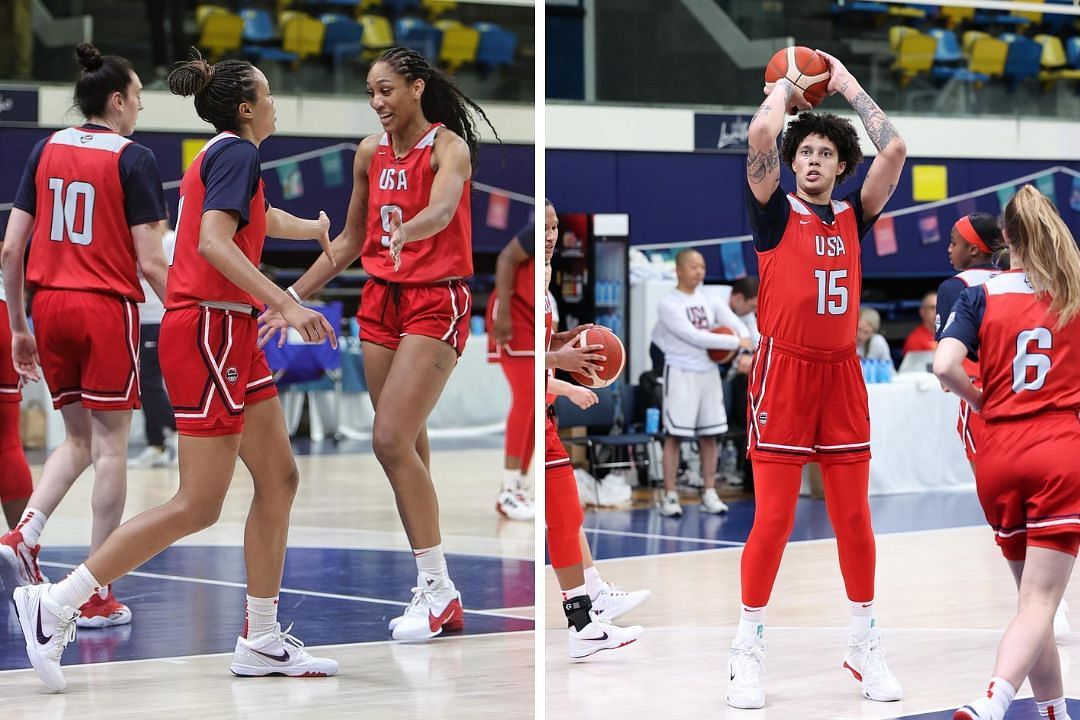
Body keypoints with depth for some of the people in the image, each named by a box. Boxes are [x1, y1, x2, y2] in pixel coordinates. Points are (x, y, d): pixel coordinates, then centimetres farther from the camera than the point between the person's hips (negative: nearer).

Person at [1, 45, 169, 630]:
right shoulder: (133, 159, -6)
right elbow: (150, 262, -10)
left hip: (50, 304, 5)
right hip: (108, 307, -5)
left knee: (77, 437, 18)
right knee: (109, 444, 2)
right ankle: (96, 593, 3)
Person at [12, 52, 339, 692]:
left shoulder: (222, 155, 19)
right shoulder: (237, 152, -10)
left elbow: (260, 217, 41)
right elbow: (213, 241, -24)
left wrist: (315, 226, 57)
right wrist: (286, 304, -29)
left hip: (228, 338, 10)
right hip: (210, 332, -10)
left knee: (280, 478, 9)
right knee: (198, 506, -11)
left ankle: (261, 642, 12)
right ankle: (56, 604, -9)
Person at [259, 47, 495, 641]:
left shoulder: (449, 146, -11)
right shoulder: (370, 151, 8)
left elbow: (442, 208, -32)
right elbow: (351, 240, 18)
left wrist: (405, 231, -53)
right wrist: (294, 296, 16)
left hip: (436, 302, -7)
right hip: (381, 300, 7)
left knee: (392, 440, -17)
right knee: (408, 447, 5)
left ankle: (438, 585, -9)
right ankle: (437, 595, 10)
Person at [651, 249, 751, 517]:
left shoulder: (708, 298, 9)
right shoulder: (669, 303, -10)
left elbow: (729, 318, 3)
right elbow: (694, 336, -18)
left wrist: (744, 336, -20)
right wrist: (735, 343, -18)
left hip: (708, 371, 6)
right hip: (681, 372, -6)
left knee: (710, 434, 7)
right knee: (675, 434, -5)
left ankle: (710, 495, 12)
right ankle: (670, 495, -2)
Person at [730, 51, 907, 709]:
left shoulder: (854, 217, 10)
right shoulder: (775, 214, 1)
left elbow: (895, 149, 0)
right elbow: (761, 135, -14)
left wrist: (847, 83, 9)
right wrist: (787, 85, 4)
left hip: (842, 373, 3)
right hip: (783, 372, -3)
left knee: (854, 516, 6)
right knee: (773, 518, -4)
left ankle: (866, 646, 17)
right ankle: (748, 649, 6)